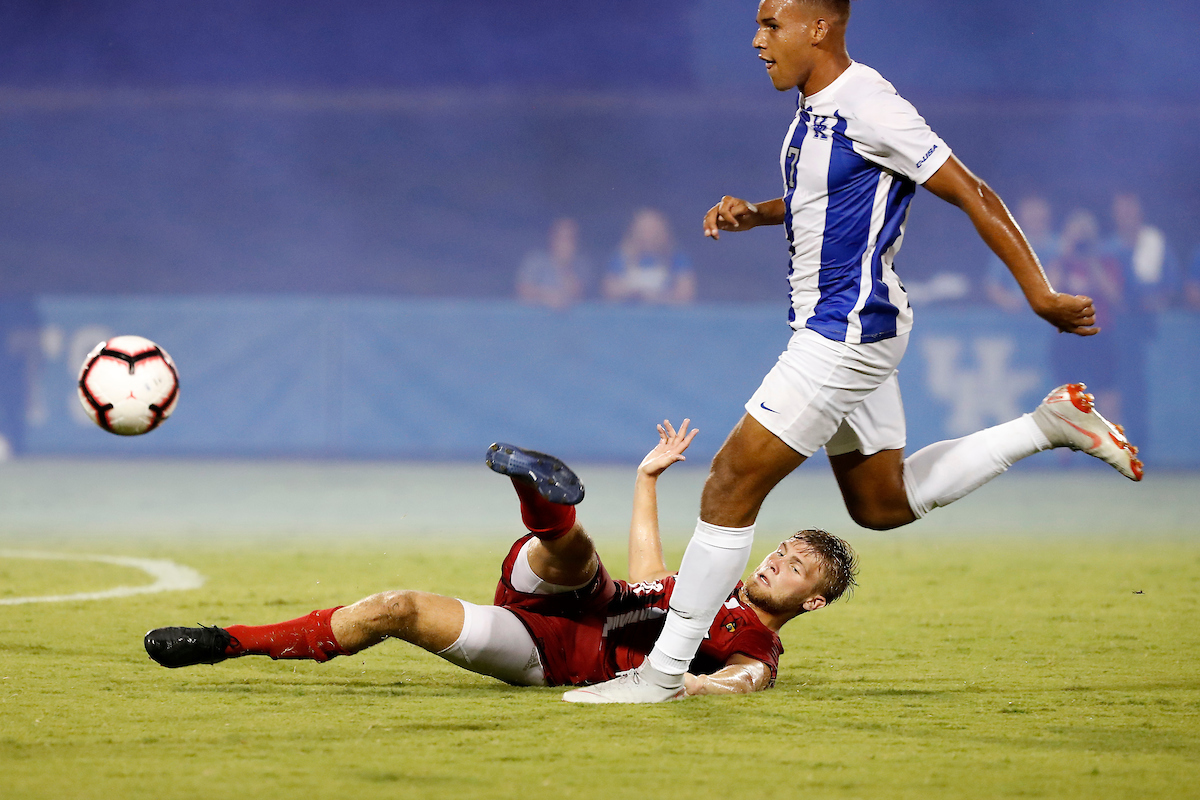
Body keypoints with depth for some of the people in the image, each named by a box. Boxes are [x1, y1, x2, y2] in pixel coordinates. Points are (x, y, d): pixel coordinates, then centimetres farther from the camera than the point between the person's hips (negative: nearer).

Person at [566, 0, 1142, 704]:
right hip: (843, 332, 11)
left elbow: (975, 197, -18)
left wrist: (1041, 298, -20)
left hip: (846, 332, -11)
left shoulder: (868, 105, -18)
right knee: (882, 504, 21)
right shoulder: (817, 107, 10)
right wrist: (753, 213, 10)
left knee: (733, 482, -10)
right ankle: (1050, 424, 22)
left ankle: (665, 671, -6)